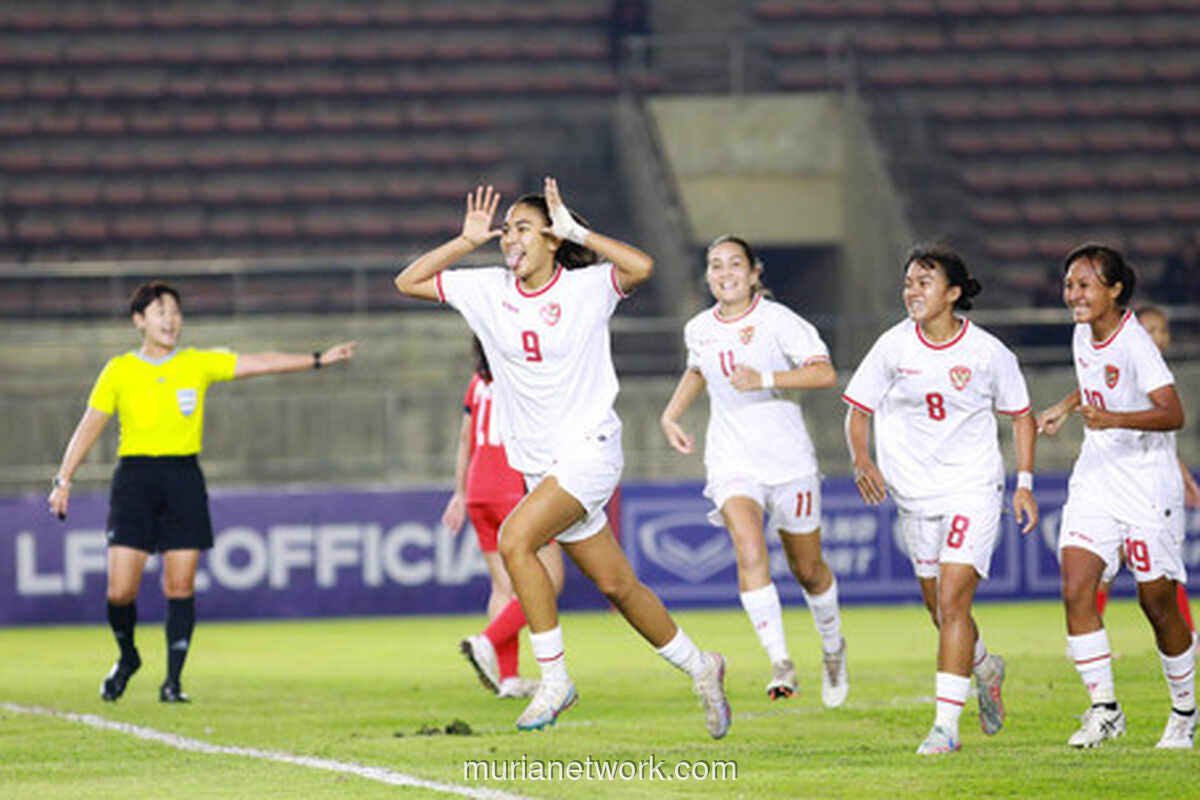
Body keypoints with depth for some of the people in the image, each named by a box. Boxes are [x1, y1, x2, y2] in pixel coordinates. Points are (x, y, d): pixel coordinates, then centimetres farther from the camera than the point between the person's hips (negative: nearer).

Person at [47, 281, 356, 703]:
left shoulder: (198, 364, 6)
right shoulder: (119, 370, 3)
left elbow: (259, 363, 5)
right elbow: (89, 427, 6)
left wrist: (318, 359, -1)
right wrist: (64, 480, 1)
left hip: (183, 478, 1)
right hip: (135, 475, -1)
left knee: (180, 585, -2)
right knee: (121, 589, -7)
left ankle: (173, 680, 6)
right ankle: (127, 658, 21)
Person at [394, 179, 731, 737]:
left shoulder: (586, 288, -7)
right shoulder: (488, 290, 6)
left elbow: (641, 266, -26)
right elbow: (409, 282, 8)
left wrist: (575, 231, -18)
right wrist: (468, 240, -1)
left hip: (588, 449, -6)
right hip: (538, 462, 6)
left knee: (514, 538, -25)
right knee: (616, 586, 9)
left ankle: (554, 679, -17)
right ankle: (699, 667, 28)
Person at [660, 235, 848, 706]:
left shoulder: (777, 320, -10)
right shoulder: (699, 330, 6)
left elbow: (824, 373, -21)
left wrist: (765, 379, -30)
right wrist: (671, 415, 17)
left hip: (788, 457, -2)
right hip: (732, 461, 2)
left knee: (807, 569, 10)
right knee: (749, 552, -23)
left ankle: (833, 648, 39)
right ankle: (780, 664, -25)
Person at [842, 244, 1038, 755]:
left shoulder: (988, 352, -8)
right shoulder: (894, 346, -4)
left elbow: (1021, 416, 5)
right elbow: (857, 409, 4)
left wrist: (1024, 484, -2)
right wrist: (862, 461, -14)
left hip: (973, 488, -3)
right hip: (915, 495, 4)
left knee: (952, 601, -16)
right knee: (939, 608, 13)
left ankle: (946, 725, -15)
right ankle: (986, 668, 45)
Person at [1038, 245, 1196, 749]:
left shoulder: (1134, 343, -18)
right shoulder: (1083, 337, 5)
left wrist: (1113, 418, -39)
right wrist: (1066, 407, 20)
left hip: (1147, 486, -6)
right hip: (1095, 481, 6)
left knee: (1158, 604, 1)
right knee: (1076, 591, -10)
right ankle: (1104, 708, -4)